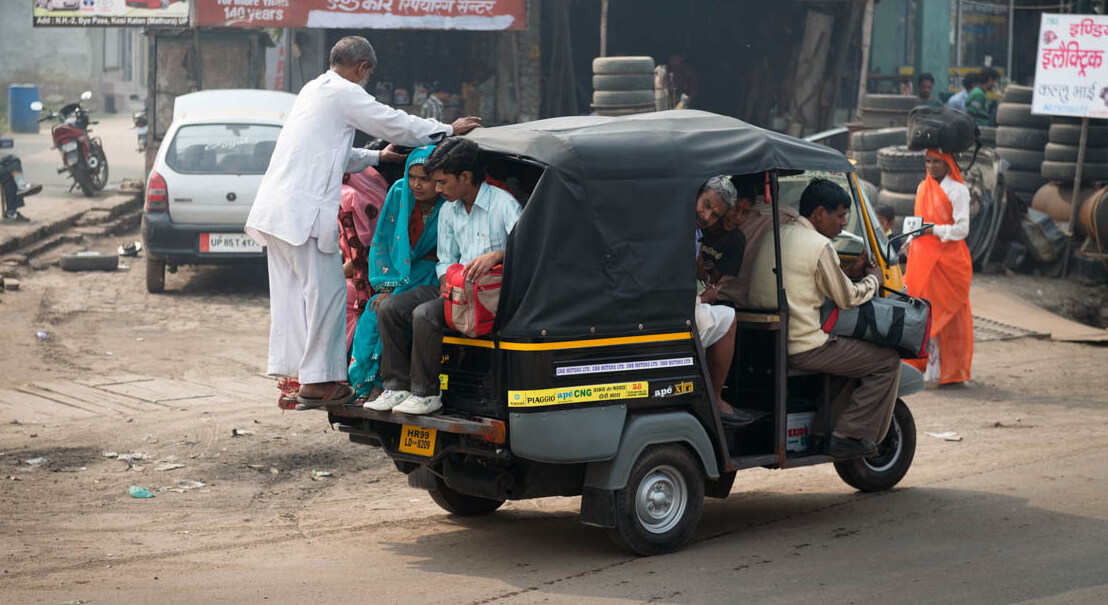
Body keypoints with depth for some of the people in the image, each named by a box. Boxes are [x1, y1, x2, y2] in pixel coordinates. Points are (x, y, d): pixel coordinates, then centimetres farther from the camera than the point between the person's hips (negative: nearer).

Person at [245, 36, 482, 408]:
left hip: (276, 207, 10)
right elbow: (396, 124, -3)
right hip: (303, 210, -10)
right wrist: (449, 130, 9)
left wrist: (376, 157, 41)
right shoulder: (346, 93, -6)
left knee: (292, 292, 14)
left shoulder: (313, 90, 22)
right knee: (326, 291, -4)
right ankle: (317, 380, -1)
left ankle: (291, 372, 18)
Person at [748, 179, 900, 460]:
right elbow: (847, 299, -6)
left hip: (769, 345, 9)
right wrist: (873, 281, 12)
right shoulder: (819, 245, -13)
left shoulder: (773, 238, 15)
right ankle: (849, 436, -1)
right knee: (888, 361, 1)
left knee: (856, 351, 29)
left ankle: (825, 425, 18)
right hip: (803, 348, -9)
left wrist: (849, 272, 19)